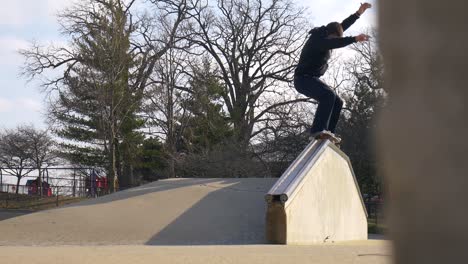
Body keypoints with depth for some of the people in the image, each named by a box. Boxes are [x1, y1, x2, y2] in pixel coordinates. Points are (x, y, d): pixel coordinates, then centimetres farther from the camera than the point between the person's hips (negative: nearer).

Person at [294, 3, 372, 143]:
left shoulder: (325, 36, 8)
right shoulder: (317, 39, -20)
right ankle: (318, 130, -40)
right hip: (303, 78, -10)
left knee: (337, 102, 7)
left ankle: (327, 134, 4)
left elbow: (342, 26, 19)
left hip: (313, 79, 10)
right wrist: (355, 39, -42)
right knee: (329, 95, -33)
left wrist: (359, 13, 17)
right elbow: (334, 43, -37)